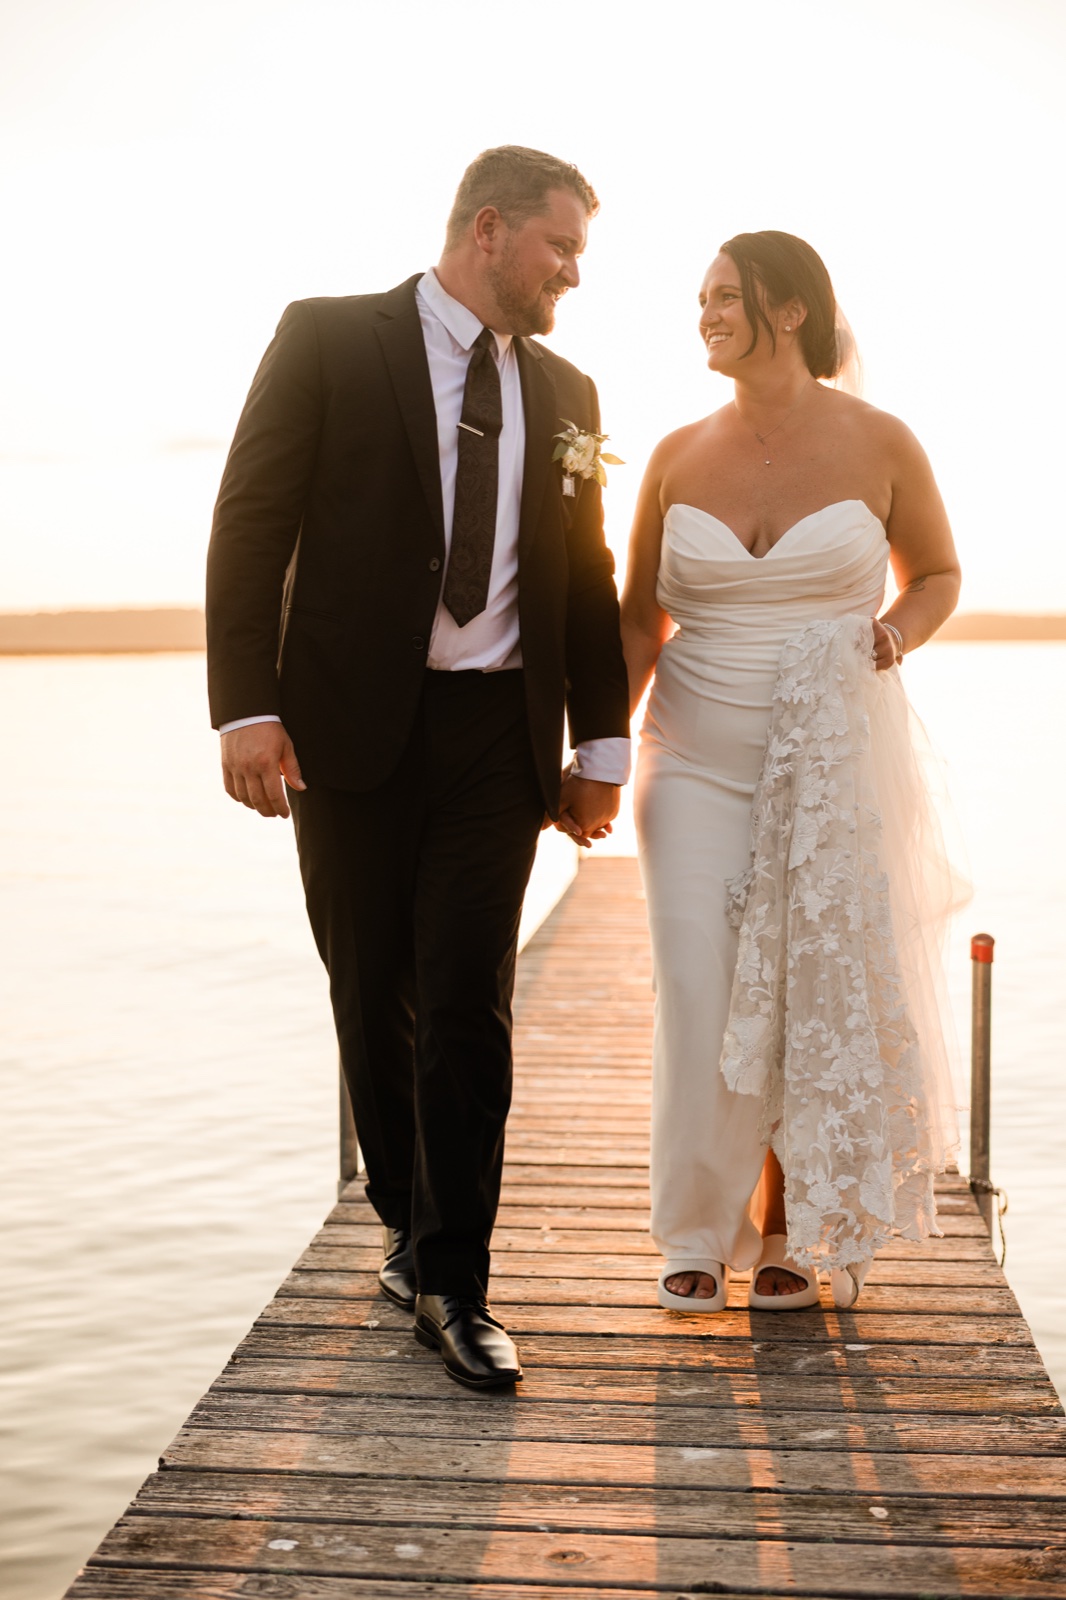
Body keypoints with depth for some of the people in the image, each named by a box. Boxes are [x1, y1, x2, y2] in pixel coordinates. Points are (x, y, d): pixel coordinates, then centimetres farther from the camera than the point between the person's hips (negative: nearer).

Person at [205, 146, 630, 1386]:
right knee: (374, 998, 8)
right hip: (352, 724, -2)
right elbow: (252, 523, -6)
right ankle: (409, 1224, 29)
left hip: (497, 732, 2)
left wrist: (601, 745, 11)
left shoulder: (563, 393, 12)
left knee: (468, 1004, -4)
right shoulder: (327, 340, 0)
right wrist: (246, 705, -14)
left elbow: (587, 580, 16)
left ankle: (452, 1283, 6)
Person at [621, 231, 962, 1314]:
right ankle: (697, 1232, 14)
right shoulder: (677, 458, 3)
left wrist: (895, 633, -10)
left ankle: (792, 1230, 20)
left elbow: (937, 574, 12)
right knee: (699, 997, -3)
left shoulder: (878, 445, -3)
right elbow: (638, 622, 10)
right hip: (696, 764, 2)